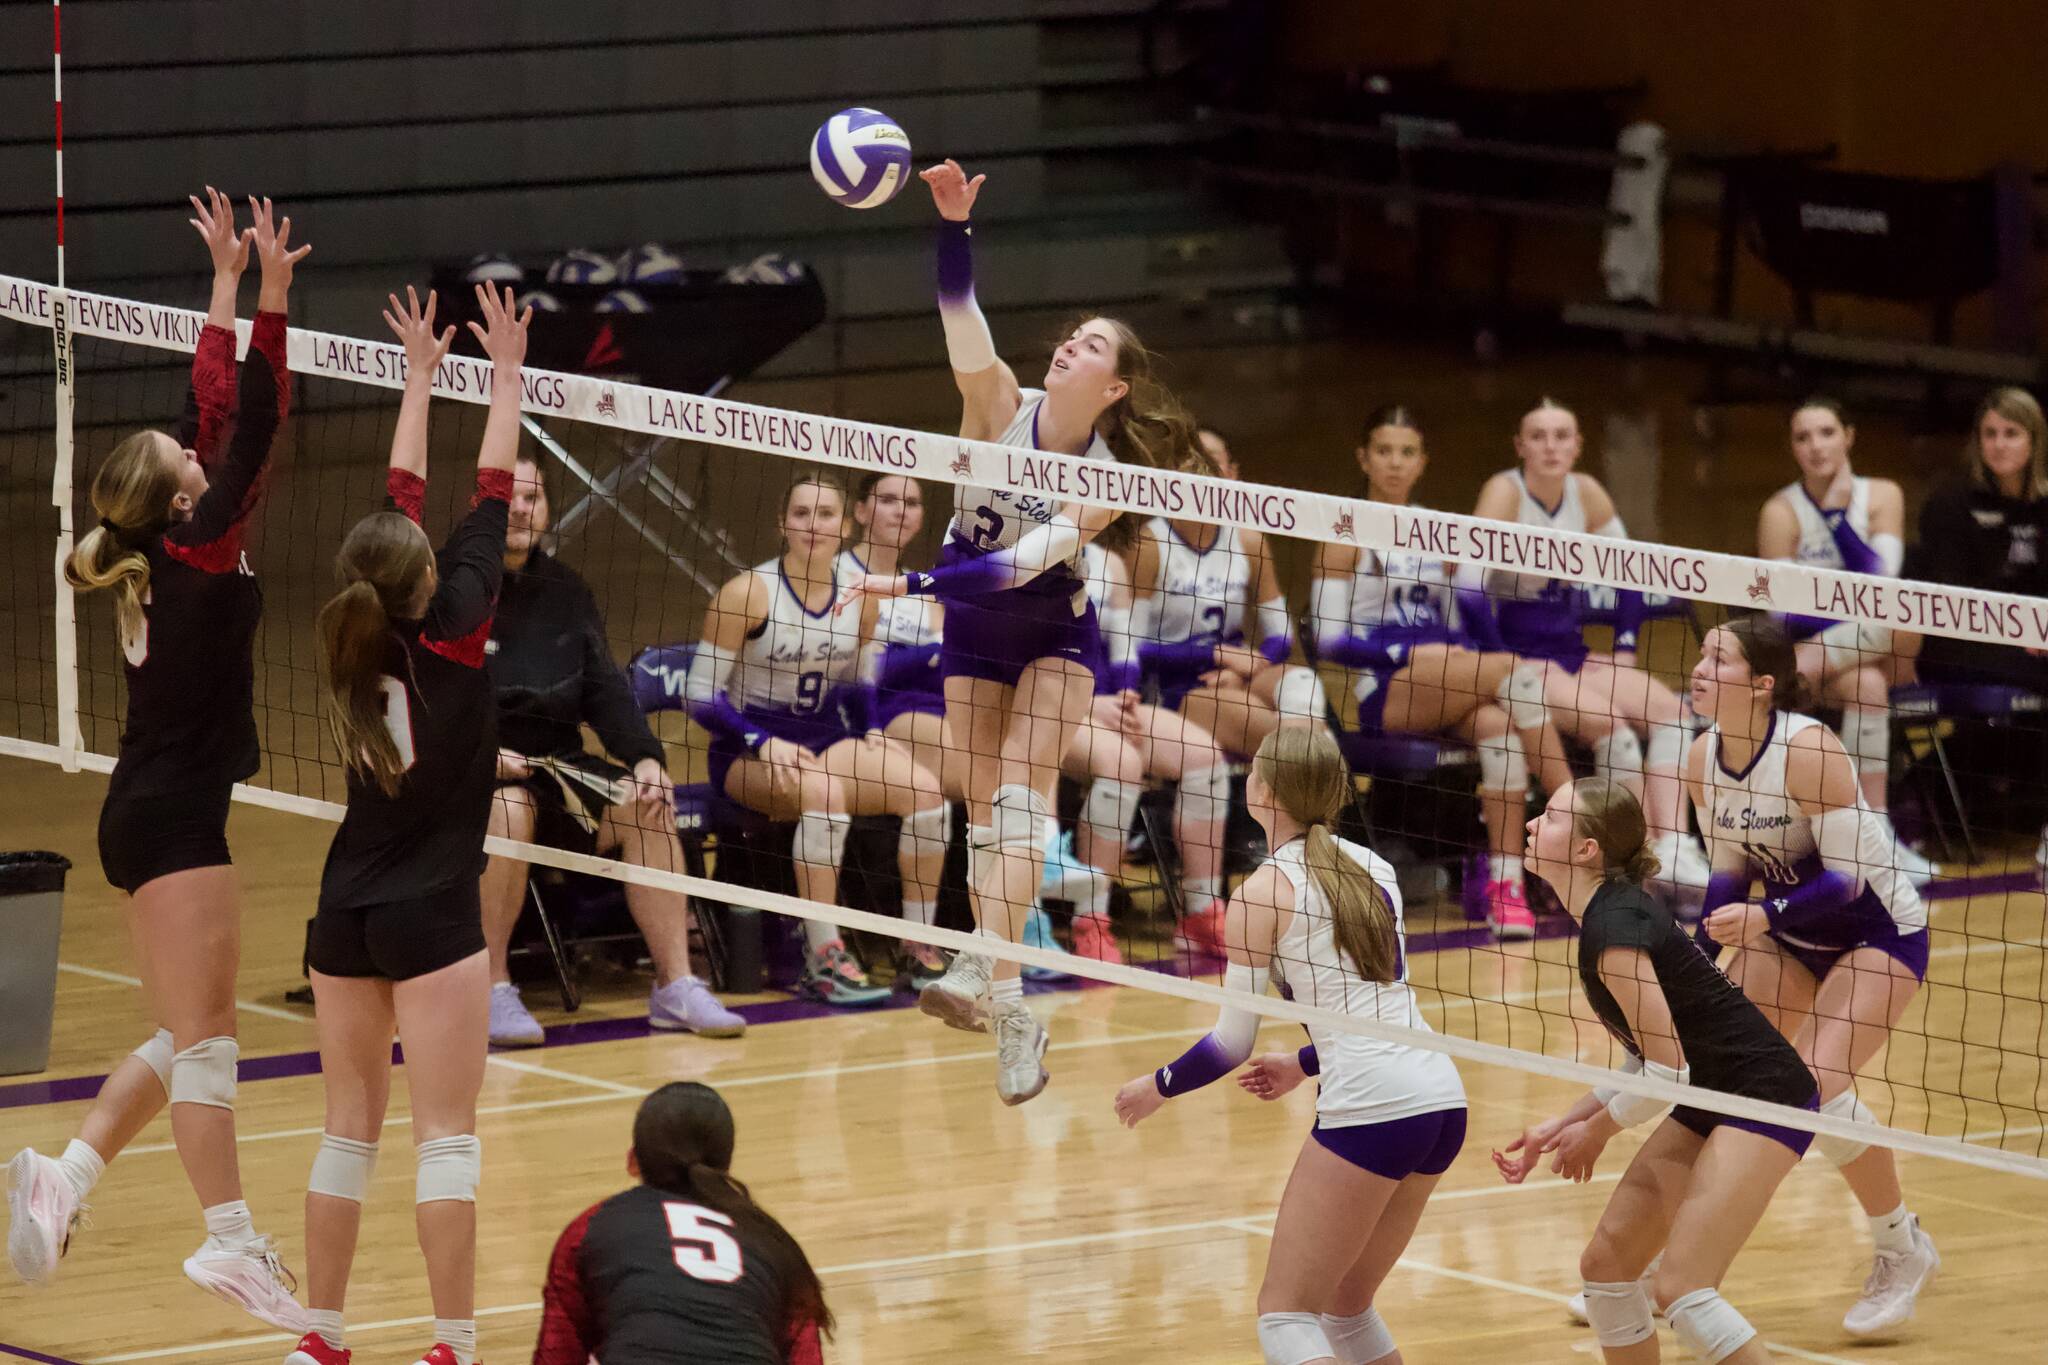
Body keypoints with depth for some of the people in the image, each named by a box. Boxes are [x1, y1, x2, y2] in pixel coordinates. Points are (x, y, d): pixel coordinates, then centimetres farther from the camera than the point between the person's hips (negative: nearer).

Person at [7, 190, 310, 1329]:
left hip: (148, 810, 9)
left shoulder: (157, 553, 7)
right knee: (202, 1036, -7)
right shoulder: (200, 551, -13)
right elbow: (256, 424, -20)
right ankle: (233, 1244, -5)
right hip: (176, 817, -9)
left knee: (193, 1034, 15)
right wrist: (269, 296, -21)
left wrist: (227, 284, 18)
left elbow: (215, 409, 15)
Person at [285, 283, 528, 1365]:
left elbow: (400, 503, 13)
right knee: (446, 1135, -5)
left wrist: (420, 375, 21)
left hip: (344, 917, 6)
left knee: (349, 1128, 12)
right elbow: (490, 502, -4)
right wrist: (504, 377, 6)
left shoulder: (353, 643, 1)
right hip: (431, 916, -6)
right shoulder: (450, 641, -12)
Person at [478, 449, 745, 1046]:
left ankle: (675, 985, -13)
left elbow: (605, 689, 9)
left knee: (646, 806, -18)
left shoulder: (565, 590, 13)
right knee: (508, 811, -37)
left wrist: (645, 758, -8)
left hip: (556, 766, 5)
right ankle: (491, 992, -28)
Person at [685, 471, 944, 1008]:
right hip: (749, 753, -5)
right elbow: (701, 697, -10)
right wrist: (764, 744, -23)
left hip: (826, 741, 5)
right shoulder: (748, 593, -11)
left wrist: (874, 735, -1)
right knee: (823, 792, -38)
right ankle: (823, 960, -32)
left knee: (925, 789, -22)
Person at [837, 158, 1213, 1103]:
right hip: (974, 635, 3)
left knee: (1020, 790, -20)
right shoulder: (1000, 407, -15)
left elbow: (1021, 563, -29)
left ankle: (986, 967, -34)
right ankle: (1011, 1016, 6)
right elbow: (962, 321, -32)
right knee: (984, 811, 2)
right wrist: (953, 224, -47)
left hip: (1054, 633, -3)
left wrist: (912, 584, -39)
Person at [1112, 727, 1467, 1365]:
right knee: (1347, 1308, 21)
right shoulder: (1371, 866, 16)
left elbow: (1233, 1043, -1)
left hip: (1371, 1110, -8)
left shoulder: (1264, 891, -4)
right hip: (1444, 1099, 8)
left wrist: (1158, 1086, 16)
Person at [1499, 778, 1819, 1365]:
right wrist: (1561, 1126, 9)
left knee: (1680, 1288, -17)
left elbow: (1667, 1070, -22)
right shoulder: (1606, 915, 9)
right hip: (1707, 1105, 10)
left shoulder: (1614, 928, -21)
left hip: (1766, 1099, -10)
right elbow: (1645, 1060, 15)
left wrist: (1596, 1130, -6)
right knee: (1606, 1264, 8)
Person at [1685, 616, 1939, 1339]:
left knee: (1817, 1080, -22)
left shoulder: (1807, 751, -28)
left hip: (1880, 928, -7)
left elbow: (1847, 877, -27)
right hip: (1791, 933, 7)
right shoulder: (1703, 759, -7)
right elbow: (1729, 870, 4)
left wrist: (1764, 916, -39)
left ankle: (1902, 1248, -2)